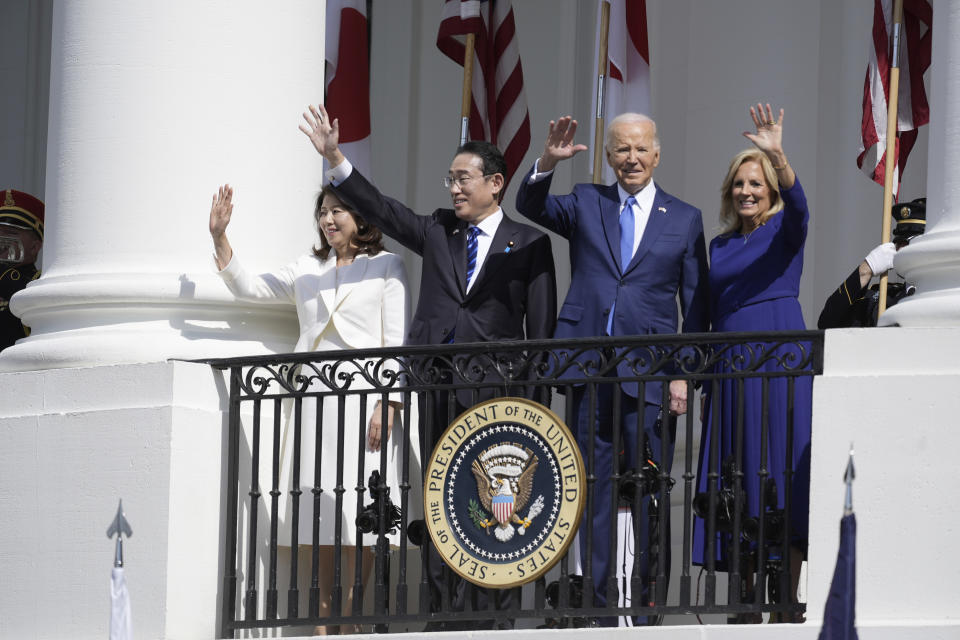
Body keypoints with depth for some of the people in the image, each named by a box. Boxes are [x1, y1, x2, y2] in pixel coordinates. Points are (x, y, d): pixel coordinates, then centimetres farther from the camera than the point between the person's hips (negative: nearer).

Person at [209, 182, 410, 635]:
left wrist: (387, 403, -8)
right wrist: (219, 238, 4)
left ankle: (348, 616, -9)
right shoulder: (308, 270, 20)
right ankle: (324, 619, -1)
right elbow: (248, 288, 16)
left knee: (358, 513, -11)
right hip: (314, 398, 4)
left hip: (363, 398, -4)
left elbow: (396, 341, 2)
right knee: (320, 511, -1)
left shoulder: (386, 266, 8)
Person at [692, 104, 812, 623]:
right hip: (729, 365, 5)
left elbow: (797, 202, -20)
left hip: (779, 361, -5)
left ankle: (788, 603, -9)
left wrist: (778, 155, -37)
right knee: (736, 481, 2)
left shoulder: (785, 229, 3)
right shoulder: (720, 245, 18)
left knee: (781, 473, -8)